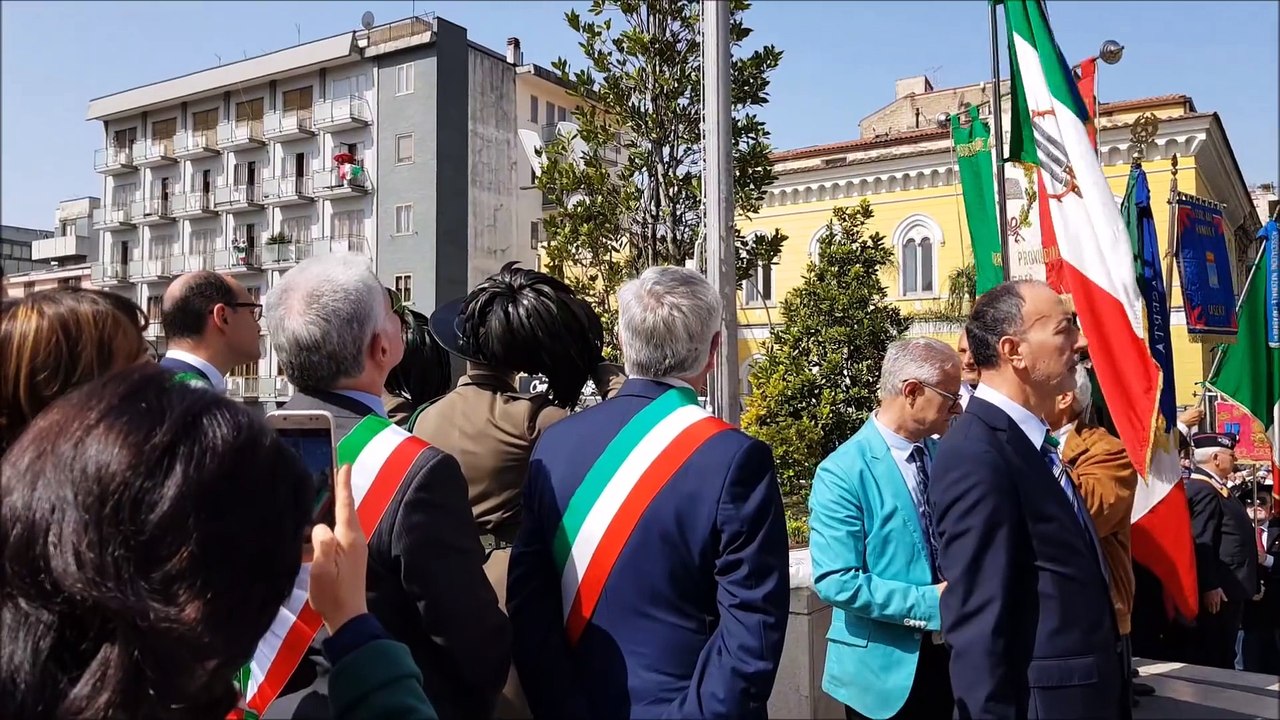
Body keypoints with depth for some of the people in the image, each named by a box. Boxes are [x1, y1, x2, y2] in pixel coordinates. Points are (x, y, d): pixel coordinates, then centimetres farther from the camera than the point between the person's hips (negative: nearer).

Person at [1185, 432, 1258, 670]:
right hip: (1219, 590, -11)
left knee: (1224, 654, 15)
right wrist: (1209, 587, -25)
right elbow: (1201, 543, -23)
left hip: (1230, 586, 11)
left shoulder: (1214, 488, 16)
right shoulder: (1204, 490, -17)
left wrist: (1249, 584, 21)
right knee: (1211, 657, -3)